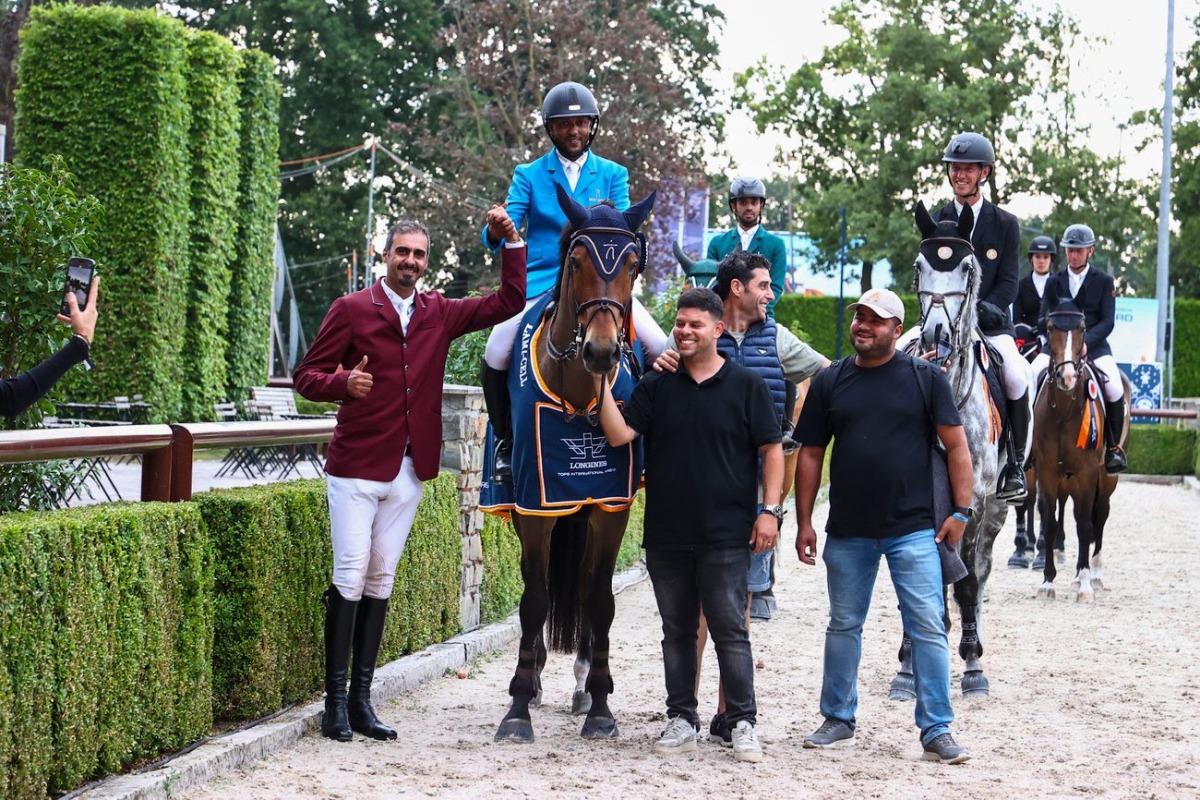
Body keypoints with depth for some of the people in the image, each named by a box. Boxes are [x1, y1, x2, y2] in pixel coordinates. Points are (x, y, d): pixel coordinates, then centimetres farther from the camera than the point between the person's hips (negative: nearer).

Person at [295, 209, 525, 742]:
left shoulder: (439, 314, 13)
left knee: (381, 581, 7)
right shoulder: (351, 310, 0)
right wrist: (344, 383, -22)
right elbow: (307, 376, -2)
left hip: (409, 470, 4)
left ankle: (361, 700, 10)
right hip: (356, 464, -4)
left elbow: (508, 302, 15)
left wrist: (512, 243, 4)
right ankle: (335, 702, -5)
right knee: (350, 577, -9)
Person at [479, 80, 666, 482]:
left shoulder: (613, 175, 11)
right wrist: (497, 230, -27)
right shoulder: (529, 176, 7)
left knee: (658, 348, -16)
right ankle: (505, 439, 0)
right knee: (495, 356, -24)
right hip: (540, 284, -1)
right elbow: (497, 239, -2)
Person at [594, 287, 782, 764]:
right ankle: (681, 722, 18)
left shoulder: (746, 386, 0)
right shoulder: (656, 387, 8)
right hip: (666, 536, 4)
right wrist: (601, 382, -12)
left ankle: (743, 724, 3)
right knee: (677, 631, 10)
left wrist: (769, 510, -7)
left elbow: (771, 450, 1)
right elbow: (618, 434, -3)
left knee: (730, 630, -3)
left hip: (726, 536, -3)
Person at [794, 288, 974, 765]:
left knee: (928, 627, -4)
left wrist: (961, 511, -6)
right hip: (847, 532, 3)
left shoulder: (925, 378, -1)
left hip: (913, 529, -3)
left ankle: (936, 731, 1)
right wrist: (804, 521, 4)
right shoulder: (830, 382, 5)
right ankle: (838, 720, 27)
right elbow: (810, 455, 8)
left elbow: (955, 445, 0)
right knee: (843, 625, 13)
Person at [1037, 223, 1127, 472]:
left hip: (1094, 346, -2)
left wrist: (1086, 342, -19)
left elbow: (1107, 321, -2)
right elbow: (1042, 320, 10)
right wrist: (1046, 323, -16)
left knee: (1114, 388, -26)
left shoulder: (1104, 281, 8)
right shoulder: (1054, 282, 15)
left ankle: (1114, 446, -7)